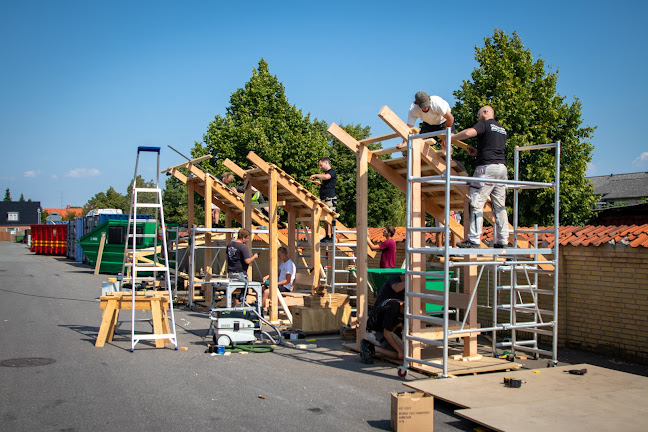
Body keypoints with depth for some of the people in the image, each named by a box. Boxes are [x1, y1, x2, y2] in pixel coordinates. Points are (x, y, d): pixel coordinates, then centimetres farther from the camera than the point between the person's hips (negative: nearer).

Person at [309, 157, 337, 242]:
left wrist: (315, 175, -14)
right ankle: (327, 236, 11)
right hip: (324, 199, 10)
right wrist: (319, 183, 14)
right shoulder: (326, 173, 24)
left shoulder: (332, 172, -5)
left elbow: (326, 177, -28)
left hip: (330, 198, -10)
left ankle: (331, 237, -13)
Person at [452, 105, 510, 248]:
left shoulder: (485, 125, -1)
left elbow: (468, 133, -19)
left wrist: (452, 137, -5)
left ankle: (474, 240, -13)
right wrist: (477, 152, 31)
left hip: (487, 167, -8)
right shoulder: (502, 129, 23)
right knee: (500, 206, 8)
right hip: (502, 167, 8)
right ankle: (503, 241, 7)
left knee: (477, 204, -8)